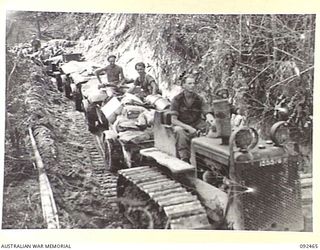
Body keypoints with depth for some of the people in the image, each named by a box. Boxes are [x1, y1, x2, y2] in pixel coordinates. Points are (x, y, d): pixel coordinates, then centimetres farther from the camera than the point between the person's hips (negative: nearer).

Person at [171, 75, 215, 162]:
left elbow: (207, 113, -10)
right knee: (180, 132, -36)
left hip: (196, 124, 3)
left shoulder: (199, 99, 1)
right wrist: (188, 128, -25)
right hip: (181, 125, -3)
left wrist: (210, 119, -37)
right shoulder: (177, 99, -7)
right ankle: (185, 160, -36)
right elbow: (173, 120, -13)